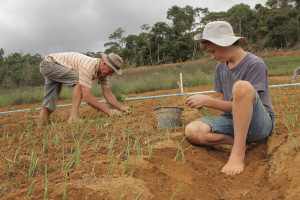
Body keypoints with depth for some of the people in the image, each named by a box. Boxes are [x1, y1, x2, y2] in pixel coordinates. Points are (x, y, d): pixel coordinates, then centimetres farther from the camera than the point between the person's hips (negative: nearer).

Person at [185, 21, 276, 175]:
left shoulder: (255, 64, -12)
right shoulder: (221, 67, 10)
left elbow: (243, 104, -17)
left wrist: (208, 101, -20)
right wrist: (204, 102, -2)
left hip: (260, 123, -5)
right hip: (233, 119, 6)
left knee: (241, 86, -37)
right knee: (192, 131, -21)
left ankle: (238, 153, -31)